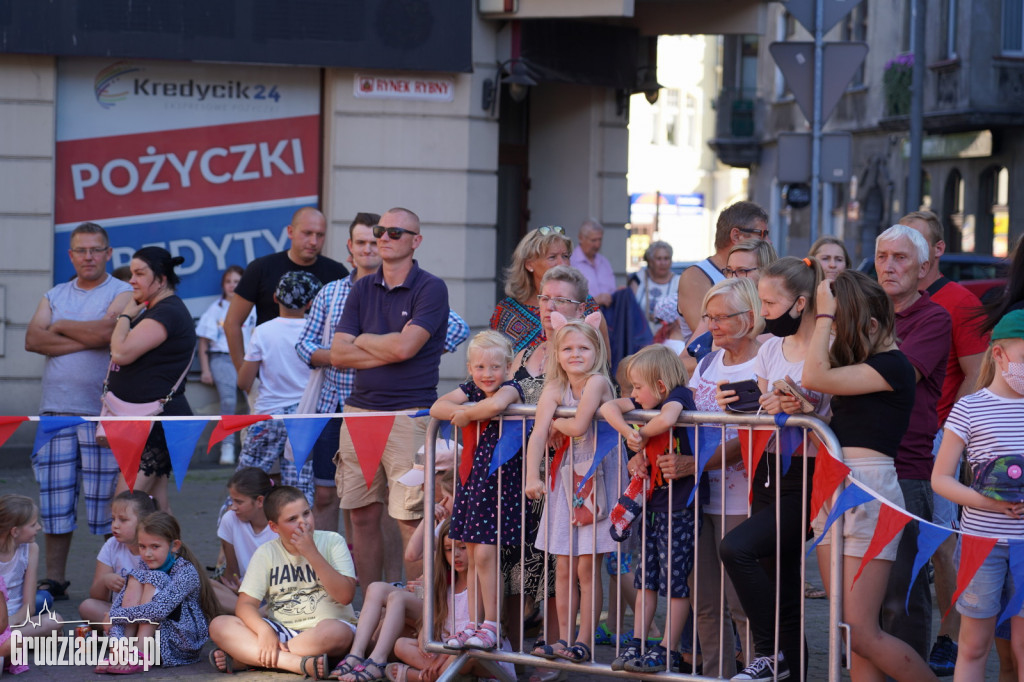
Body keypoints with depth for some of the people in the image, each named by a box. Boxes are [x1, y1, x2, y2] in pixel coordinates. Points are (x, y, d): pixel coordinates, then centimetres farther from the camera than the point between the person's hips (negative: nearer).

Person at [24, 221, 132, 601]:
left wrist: (62, 327, -1)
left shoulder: (122, 294, 2)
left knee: (109, 502, -3)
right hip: (56, 410, 5)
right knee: (55, 502, 6)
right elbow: (33, 339, 0)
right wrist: (85, 339, -10)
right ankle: (54, 581, 14)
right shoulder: (54, 296, 17)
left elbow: (105, 331, -17)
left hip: (102, 412, -4)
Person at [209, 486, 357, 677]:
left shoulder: (332, 542, 0)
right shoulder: (266, 553, 5)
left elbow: (345, 595, -12)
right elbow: (245, 604, -4)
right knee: (219, 625, -19)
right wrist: (264, 631, -24)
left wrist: (312, 554, -17)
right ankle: (298, 663, -35)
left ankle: (243, 657, -29)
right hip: (282, 631, 2)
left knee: (334, 631, -39)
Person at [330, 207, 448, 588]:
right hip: (359, 410, 5)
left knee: (410, 519, -6)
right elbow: (338, 354, 5)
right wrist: (388, 350, -7)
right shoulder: (362, 290, 14)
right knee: (363, 517, 7)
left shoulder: (430, 289, -3)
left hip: (409, 413, -5)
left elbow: (403, 347, -15)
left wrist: (362, 340, 2)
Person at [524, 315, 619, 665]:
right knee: (564, 567, 5)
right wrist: (532, 477, -22)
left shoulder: (597, 382, -14)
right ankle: (564, 639, 13)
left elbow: (578, 426, -25)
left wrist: (556, 424, -5)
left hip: (598, 479, -5)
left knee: (587, 567, -2)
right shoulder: (555, 390, 0)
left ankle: (584, 642, 4)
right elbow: (538, 435, -10)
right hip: (567, 477, 5)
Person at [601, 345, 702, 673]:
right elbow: (608, 407, 4)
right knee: (646, 578, 11)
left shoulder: (679, 395, -12)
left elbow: (666, 419, -34)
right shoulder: (647, 403, 8)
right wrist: (627, 431, -12)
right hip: (652, 506, 8)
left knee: (674, 580, -1)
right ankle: (638, 643, 17)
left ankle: (668, 651, 4)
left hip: (680, 508, -8)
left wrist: (642, 435, -16)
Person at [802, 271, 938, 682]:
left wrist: (825, 315, -10)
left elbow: (815, 378, -16)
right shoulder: (857, 362, 19)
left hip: (868, 493, -9)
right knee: (850, 635, 5)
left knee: (861, 635, -9)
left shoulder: (893, 365, -9)